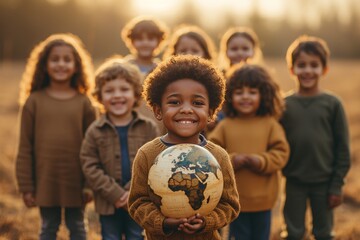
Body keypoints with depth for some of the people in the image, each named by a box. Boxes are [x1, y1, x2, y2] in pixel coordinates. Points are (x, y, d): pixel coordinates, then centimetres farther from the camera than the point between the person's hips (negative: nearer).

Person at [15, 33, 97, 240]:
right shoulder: (34, 101, -2)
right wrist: (26, 187, -3)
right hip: (45, 179, 0)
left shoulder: (83, 102, -1)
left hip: (76, 180, 0)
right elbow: (25, 147, -1)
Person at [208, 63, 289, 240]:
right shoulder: (225, 126, -3)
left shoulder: (270, 124, -4)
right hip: (235, 197, 0)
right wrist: (231, 160, -22)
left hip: (263, 198, 0)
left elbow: (281, 153, -7)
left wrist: (260, 161, -23)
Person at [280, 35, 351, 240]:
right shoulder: (285, 104, -2)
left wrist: (337, 185, -5)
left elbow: (343, 148, -4)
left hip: (324, 182, -1)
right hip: (294, 182, 1)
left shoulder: (332, 103, -6)